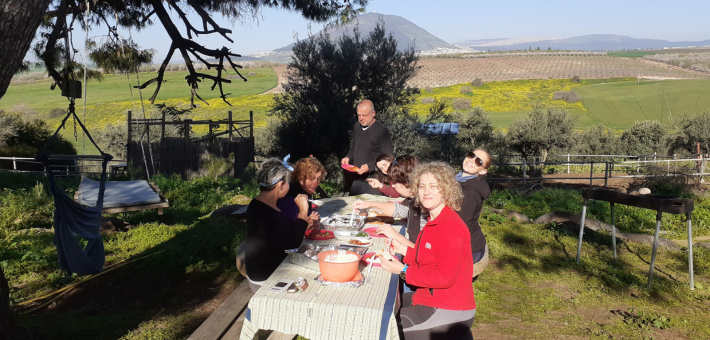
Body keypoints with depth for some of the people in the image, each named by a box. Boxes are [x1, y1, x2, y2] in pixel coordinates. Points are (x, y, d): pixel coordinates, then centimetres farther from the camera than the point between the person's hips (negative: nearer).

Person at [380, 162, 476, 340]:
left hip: (447, 312, -9)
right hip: (432, 298, 10)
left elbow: (444, 277, -25)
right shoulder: (435, 221, 8)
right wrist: (404, 250, 1)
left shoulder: (451, 227, -22)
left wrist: (404, 271, -18)